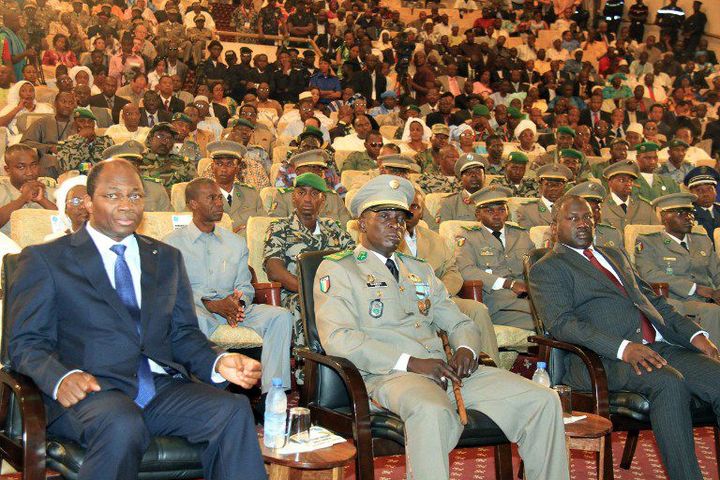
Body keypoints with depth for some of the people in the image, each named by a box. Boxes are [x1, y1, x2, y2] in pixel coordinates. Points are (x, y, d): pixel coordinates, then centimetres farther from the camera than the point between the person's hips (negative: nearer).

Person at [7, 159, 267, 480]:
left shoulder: (167, 258, 23)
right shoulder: (45, 259, 9)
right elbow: (26, 342, 4)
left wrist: (218, 362, -4)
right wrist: (60, 377, -19)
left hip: (162, 386, 4)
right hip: (90, 390, -3)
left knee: (235, 411, -26)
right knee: (122, 426, -38)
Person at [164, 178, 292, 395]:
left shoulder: (237, 243, 22)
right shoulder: (173, 243, 7)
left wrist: (239, 302, -8)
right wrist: (212, 305, -18)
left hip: (232, 310, 4)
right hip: (195, 310, -4)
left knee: (281, 316, -20)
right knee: (194, 319, -40)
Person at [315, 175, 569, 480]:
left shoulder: (421, 270, 27)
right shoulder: (336, 269, 6)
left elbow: (460, 323, 26)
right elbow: (337, 338, -9)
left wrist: (466, 349, -1)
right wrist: (410, 363, -17)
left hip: (443, 370, 6)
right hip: (389, 375, -6)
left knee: (542, 401, -9)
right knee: (432, 412, -41)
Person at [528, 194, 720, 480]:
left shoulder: (614, 255, 30)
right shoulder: (547, 269, 6)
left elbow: (652, 298, 28)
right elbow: (561, 324, -9)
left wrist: (694, 334, 9)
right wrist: (624, 348, -22)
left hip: (660, 347, 7)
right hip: (603, 360, -7)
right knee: (669, 382, -34)